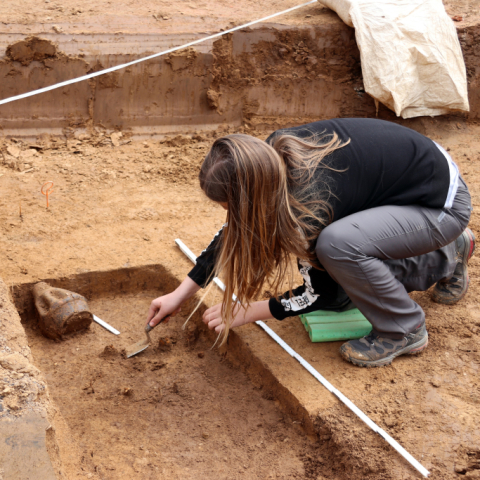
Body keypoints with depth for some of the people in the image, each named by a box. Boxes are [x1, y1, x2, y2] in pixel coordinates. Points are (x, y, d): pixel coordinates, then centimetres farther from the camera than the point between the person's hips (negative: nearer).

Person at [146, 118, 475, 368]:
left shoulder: (311, 204, -35)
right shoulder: (270, 157, -14)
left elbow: (319, 293, -17)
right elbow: (236, 230, 2)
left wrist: (247, 312, -7)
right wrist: (181, 294, 4)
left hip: (444, 203, -8)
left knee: (336, 244, -33)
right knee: (339, 296, 5)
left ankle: (405, 331, -6)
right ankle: (448, 256, 23)